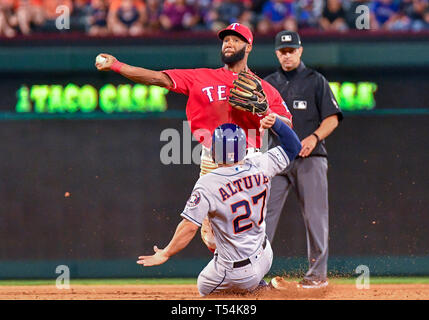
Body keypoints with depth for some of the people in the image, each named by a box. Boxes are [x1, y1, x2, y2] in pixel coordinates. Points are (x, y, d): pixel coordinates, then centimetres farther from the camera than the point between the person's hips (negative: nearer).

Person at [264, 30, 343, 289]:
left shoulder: (315, 81, 5)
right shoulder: (268, 84, 15)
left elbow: (332, 119, 1)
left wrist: (314, 137, -16)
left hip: (310, 158, -3)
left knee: (315, 215, -2)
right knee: (264, 213, -5)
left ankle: (318, 273, 4)